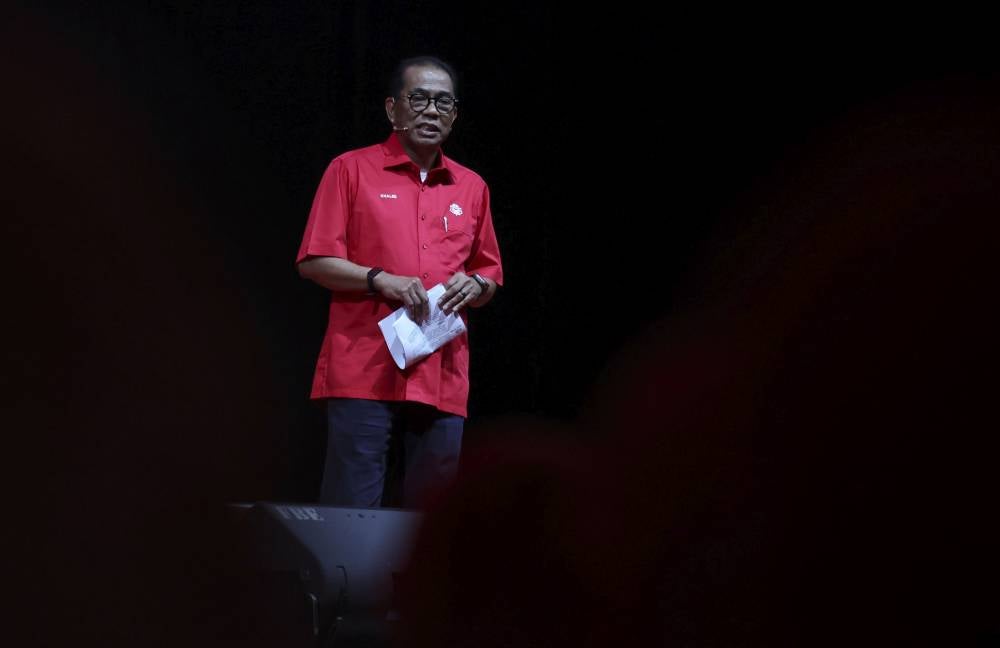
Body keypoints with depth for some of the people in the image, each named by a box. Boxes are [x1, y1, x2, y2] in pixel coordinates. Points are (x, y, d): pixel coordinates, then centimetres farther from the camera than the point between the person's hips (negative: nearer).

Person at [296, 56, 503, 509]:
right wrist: (382, 280, -13)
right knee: (351, 510, -9)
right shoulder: (352, 170, 5)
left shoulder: (471, 188, 17)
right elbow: (314, 261, 1)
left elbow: (491, 276, 23)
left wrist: (475, 286, 0)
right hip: (364, 372, -4)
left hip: (443, 382, 4)